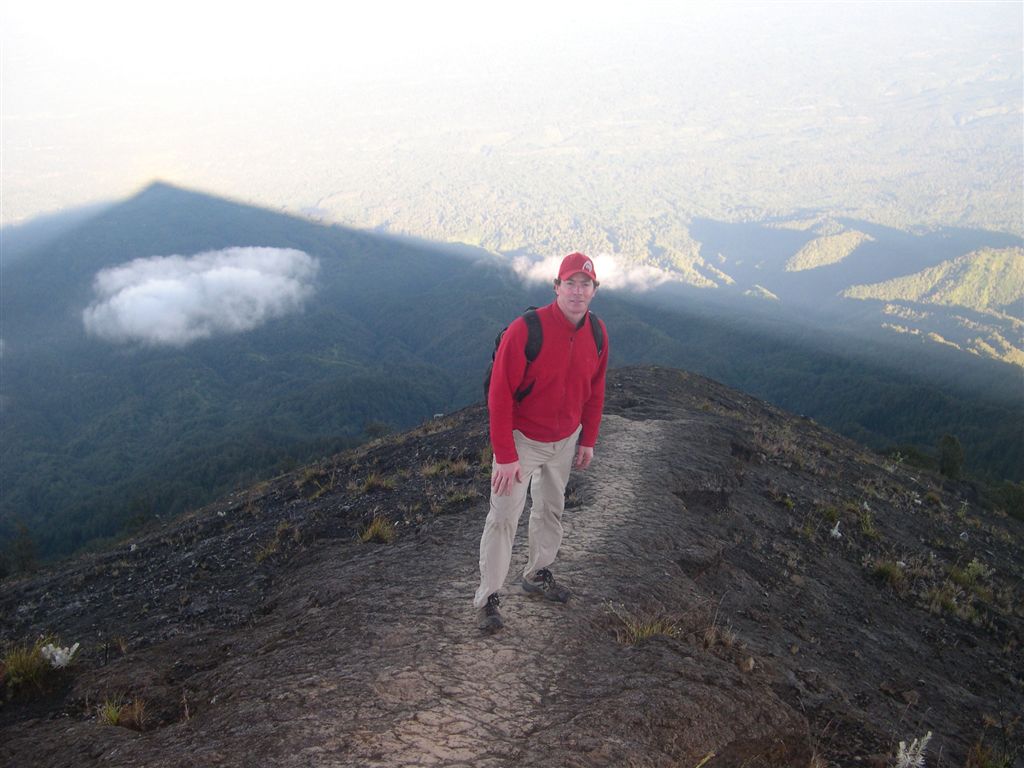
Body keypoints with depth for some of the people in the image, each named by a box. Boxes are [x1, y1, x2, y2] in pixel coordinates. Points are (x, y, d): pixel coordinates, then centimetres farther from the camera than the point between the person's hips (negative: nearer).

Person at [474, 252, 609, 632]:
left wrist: (588, 440, 10)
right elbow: (500, 394, -23)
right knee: (504, 516, -3)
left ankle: (538, 575, 40)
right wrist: (505, 455, -22)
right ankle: (487, 597, 9)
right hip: (522, 438, -6)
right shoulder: (525, 330, -26)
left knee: (551, 510, 20)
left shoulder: (597, 333, -7)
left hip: (565, 440, 6)